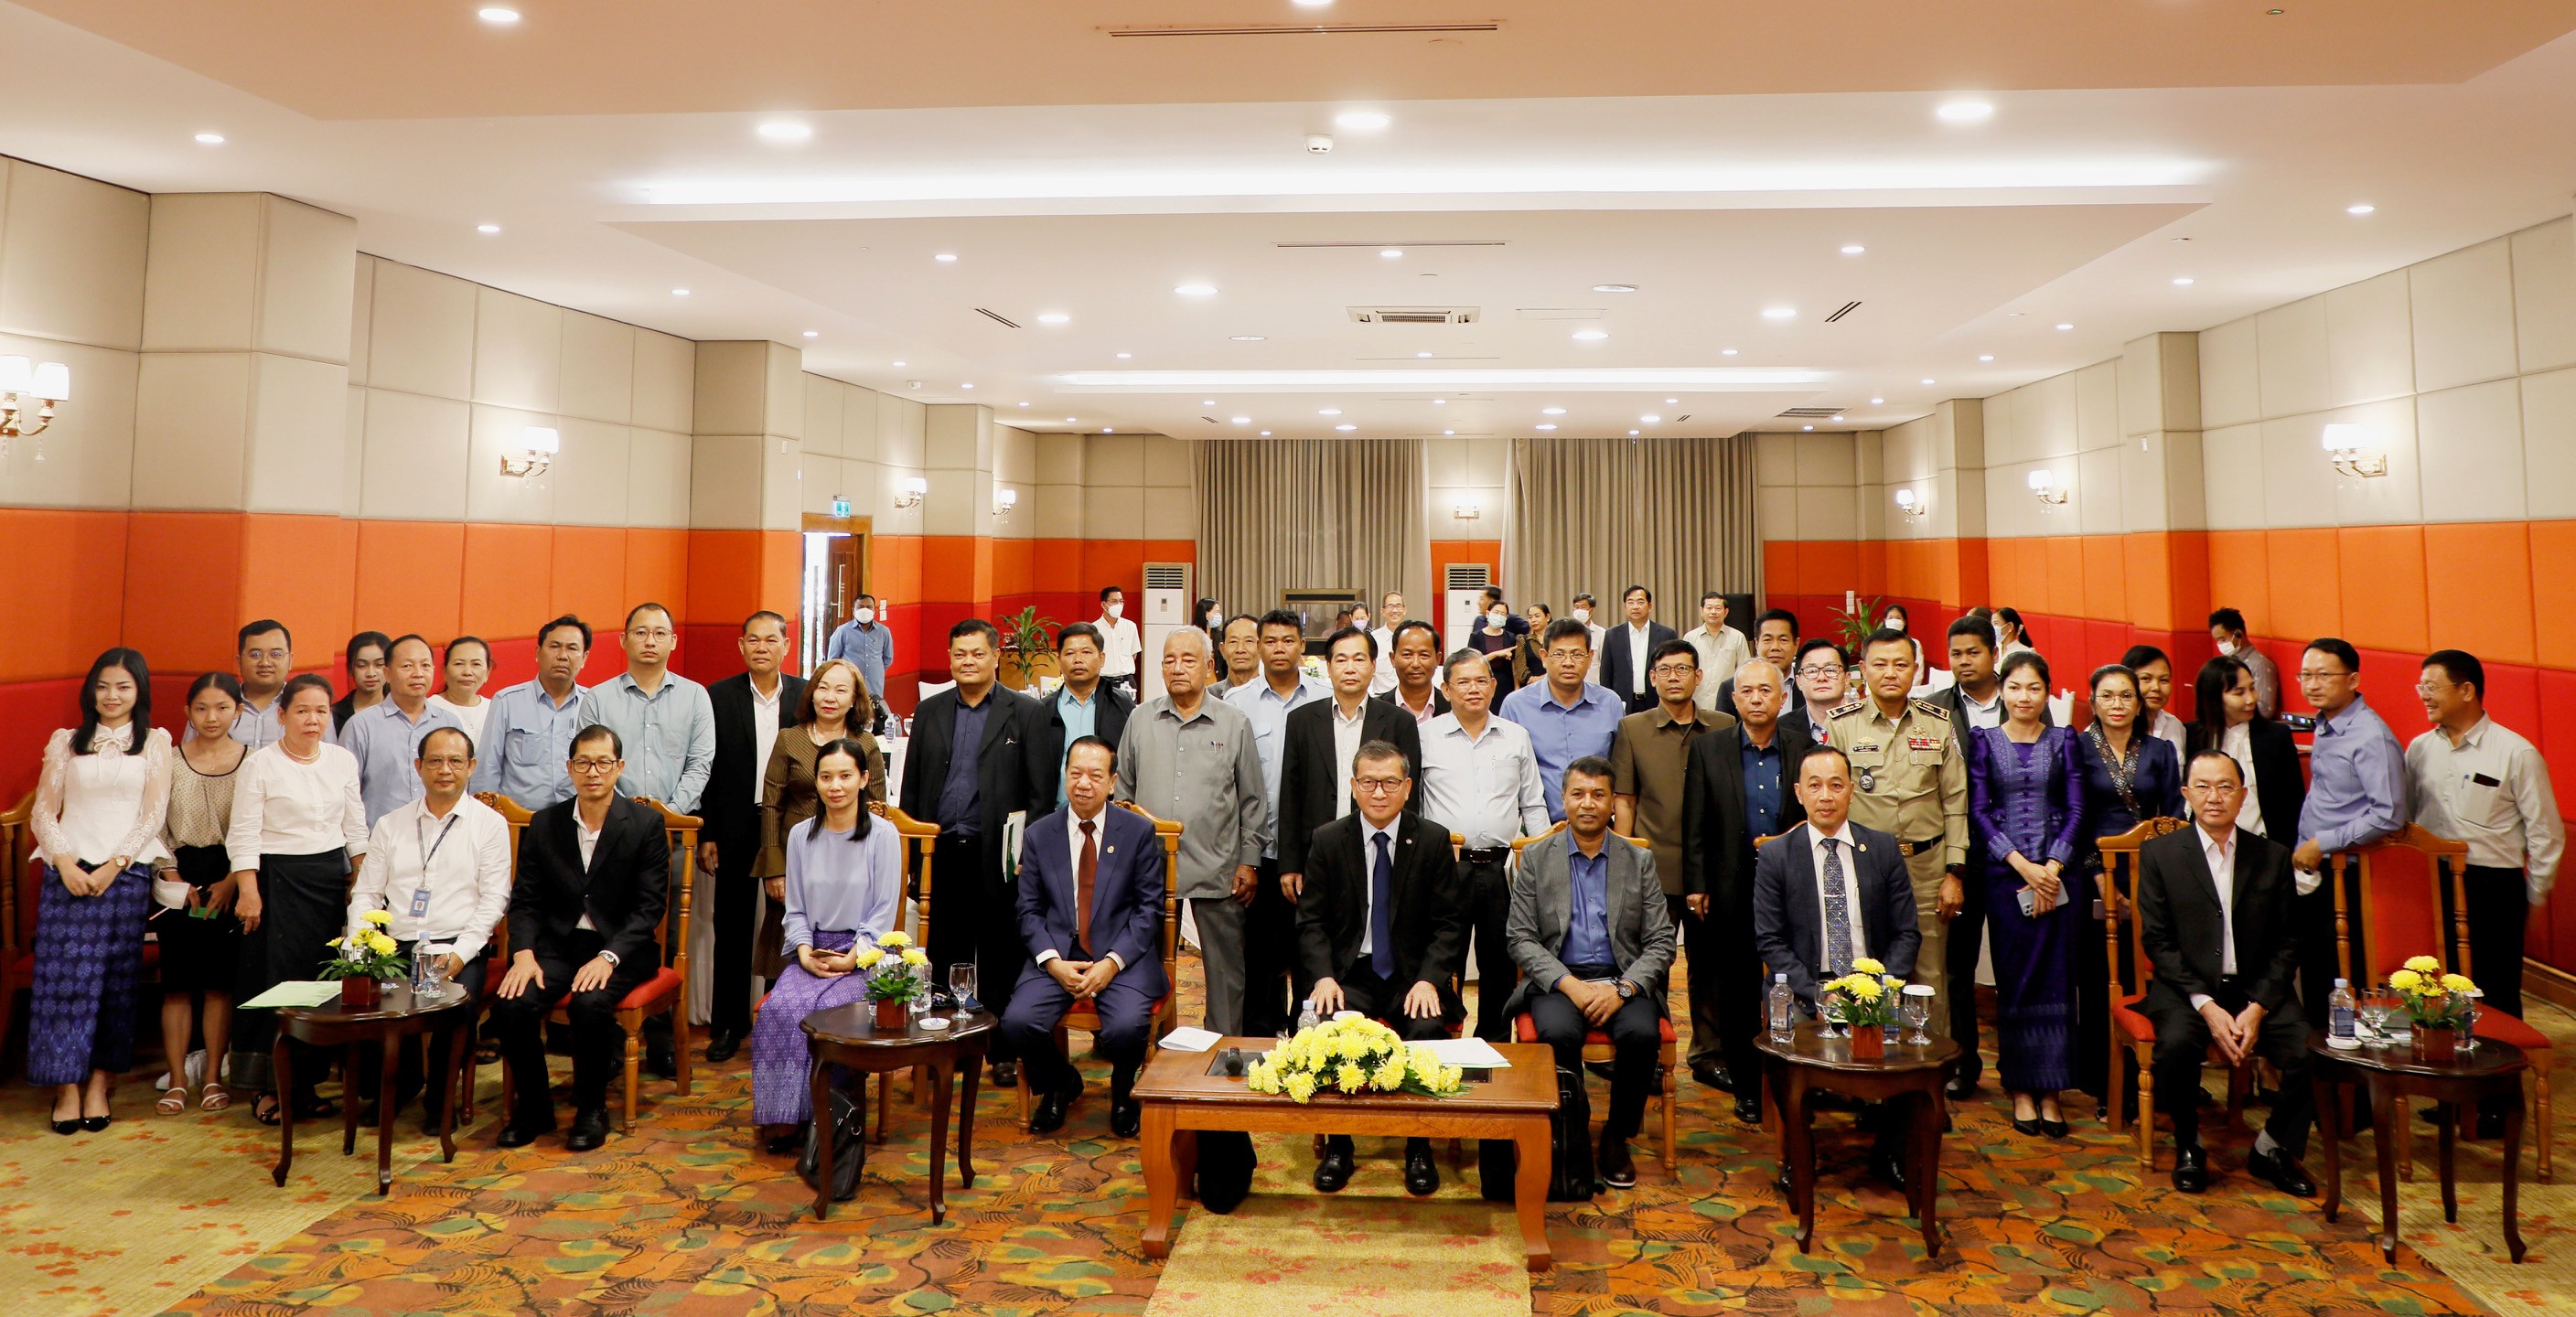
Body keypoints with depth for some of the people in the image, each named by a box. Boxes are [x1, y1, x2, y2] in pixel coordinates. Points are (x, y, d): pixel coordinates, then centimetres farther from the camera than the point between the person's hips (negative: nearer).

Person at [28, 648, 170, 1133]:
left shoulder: (156, 742, 8)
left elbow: (154, 814, 1)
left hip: (127, 871, -1)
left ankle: (99, 1086, 8)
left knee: (116, 979, 0)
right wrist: (64, 862, -8)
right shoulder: (65, 742, 12)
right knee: (63, 974, -3)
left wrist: (114, 866, -9)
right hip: (68, 871, 1)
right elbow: (43, 811, 7)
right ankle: (67, 1088, 3)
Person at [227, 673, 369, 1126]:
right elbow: (244, 834, -7)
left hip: (330, 876, 4)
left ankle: (304, 1084, 16)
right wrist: (248, 890, -14)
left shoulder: (343, 761, 8)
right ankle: (268, 1090, 9)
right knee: (275, 979, -2)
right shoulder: (259, 765, -5)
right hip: (276, 879, -4)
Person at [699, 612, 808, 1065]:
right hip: (735, 830, 0)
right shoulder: (719, 696, 1)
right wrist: (705, 834, -3)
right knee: (731, 928, 9)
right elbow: (707, 768, 1)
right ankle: (729, 1024, 22)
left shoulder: (807, 696, 1)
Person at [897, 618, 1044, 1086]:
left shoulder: (1025, 712, 1)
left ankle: (1004, 1051, 16)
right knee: (945, 955, 9)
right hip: (942, 853, 3)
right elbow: (912, 786, 13)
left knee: (1000, 958, 4)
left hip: (996, 855, -3)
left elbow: (1039, 790, -1)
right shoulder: (929, 711, 12)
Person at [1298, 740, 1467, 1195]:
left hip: (1413, 974, 0)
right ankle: (1337, 1146, -6)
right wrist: (1323, 976, -15)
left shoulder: (1433, 840, 1)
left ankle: (1419, 1149, -6)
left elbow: (1448, 923, 1)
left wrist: (1428, 979, -14)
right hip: (1349, 973, 0)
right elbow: (1311, 920, 2)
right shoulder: (1328, 839, 2)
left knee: (1427, 1030, -29)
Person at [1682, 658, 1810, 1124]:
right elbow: (1695, 826, 1)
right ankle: (1747, 1087, 19)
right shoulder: (1708, 748, 1)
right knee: (1738, 992, 7)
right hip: (1732, 889, 0)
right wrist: (1696, 886, -2)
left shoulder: (1804, 748, 3)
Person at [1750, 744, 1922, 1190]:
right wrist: (1816, 993, -16)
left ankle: (1890, 1153, -2)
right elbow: (1769, 941, -2)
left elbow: (1907, 934, 5)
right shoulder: (1775, 856, 2)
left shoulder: (1884, 849, 7)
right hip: (1806, 990, -1)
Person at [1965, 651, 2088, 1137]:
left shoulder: (2064, 741, 8)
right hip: (2004, 875, -1)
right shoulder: (1983, 741, 4)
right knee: (2013, 980, 2)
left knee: (2055, 979, 2)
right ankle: (2021, 1090, 11)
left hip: (2058, 874, 1)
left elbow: (2075, 810, 4)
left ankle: (2050, 1092, 10)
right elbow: (1978, 811, -1)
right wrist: (2023, 865, -10)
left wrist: (2052, 867, -8)